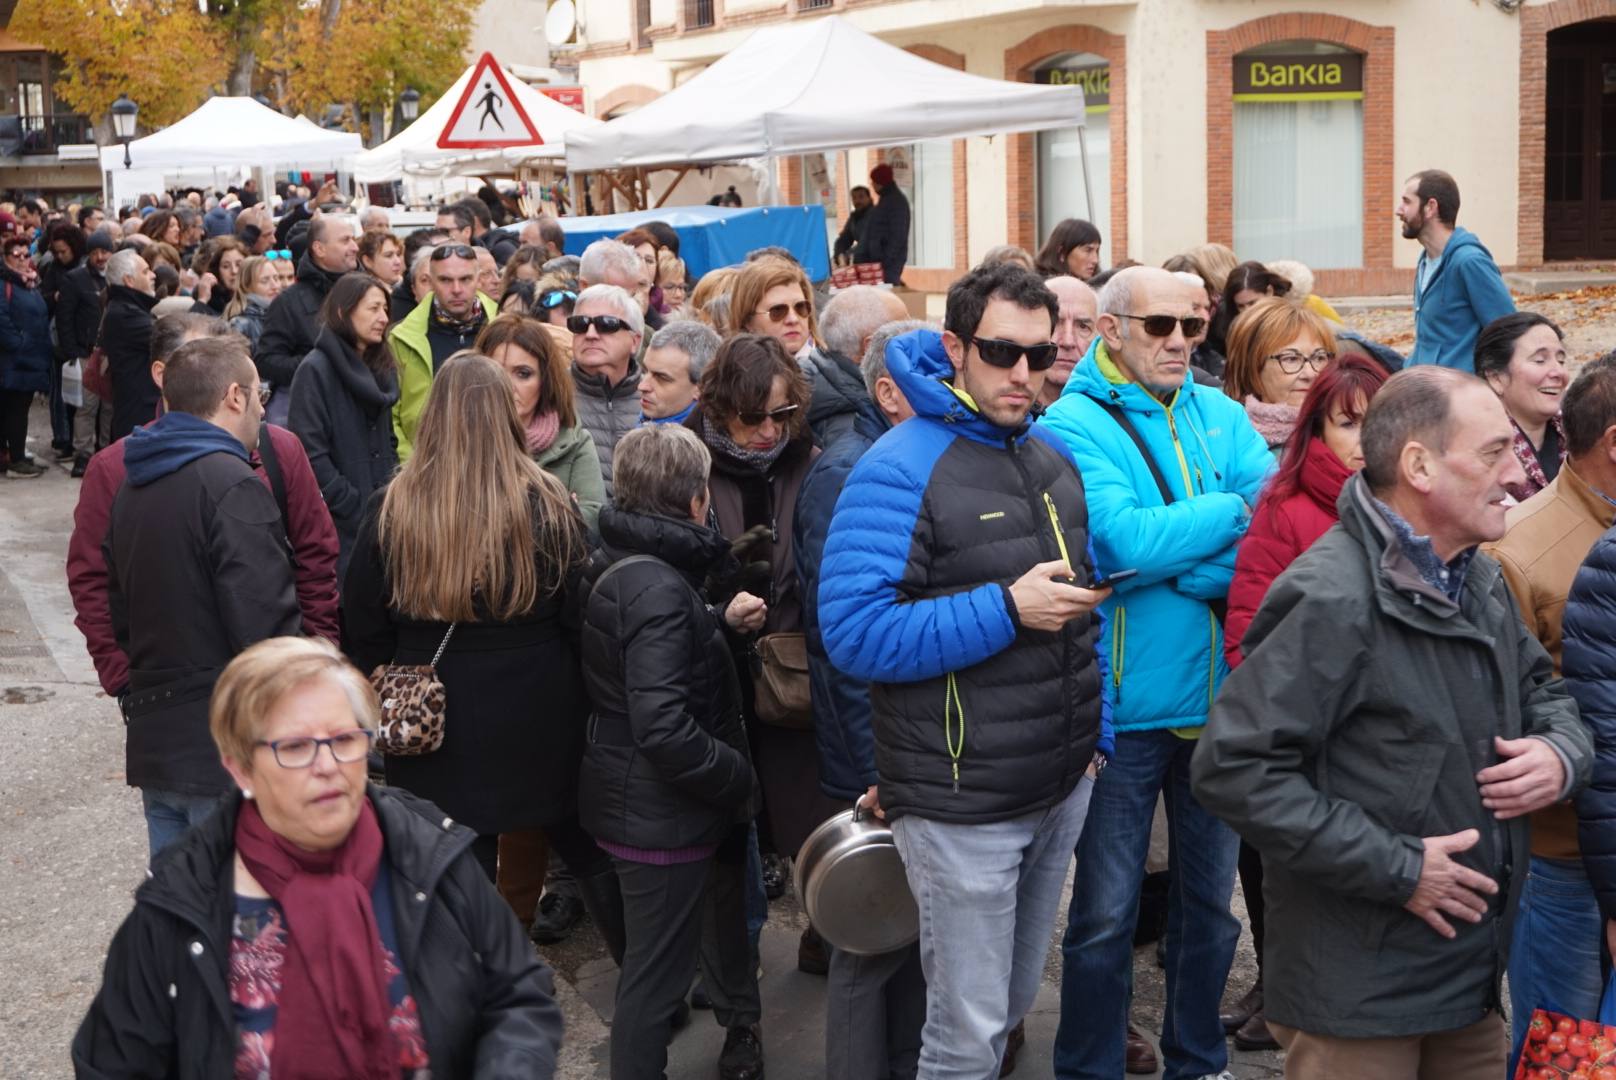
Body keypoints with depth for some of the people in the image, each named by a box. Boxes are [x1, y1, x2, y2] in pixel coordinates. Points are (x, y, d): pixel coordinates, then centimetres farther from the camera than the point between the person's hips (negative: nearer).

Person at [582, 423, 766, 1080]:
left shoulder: (619, 565, 5)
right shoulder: (660, 587, -25)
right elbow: (664, 729, -32)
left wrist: (722, 622, 10)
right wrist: (738, 774, -18)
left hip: (636, 798, 10)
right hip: (660, 812, -10)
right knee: (657, 970, 2)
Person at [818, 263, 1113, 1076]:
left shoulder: (1054, 459, 9)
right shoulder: (901, 469, -15)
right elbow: (854, 633, -23)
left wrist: (1096, 735, 15)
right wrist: (1006, 611, -26)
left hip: (1063, 789, 7)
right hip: (963, 807, -7)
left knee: (1013, 1003, 20)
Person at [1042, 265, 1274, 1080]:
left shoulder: (1220, 417, 5)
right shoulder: (1074, 424, -10)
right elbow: (1122, 541, -24)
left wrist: (1168, 556, -20)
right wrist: (1234, 509, -14)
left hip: (1221, 697, 5)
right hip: (1125, 705, -5)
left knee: (1210, 900, 18)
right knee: (1106, 914, 6)